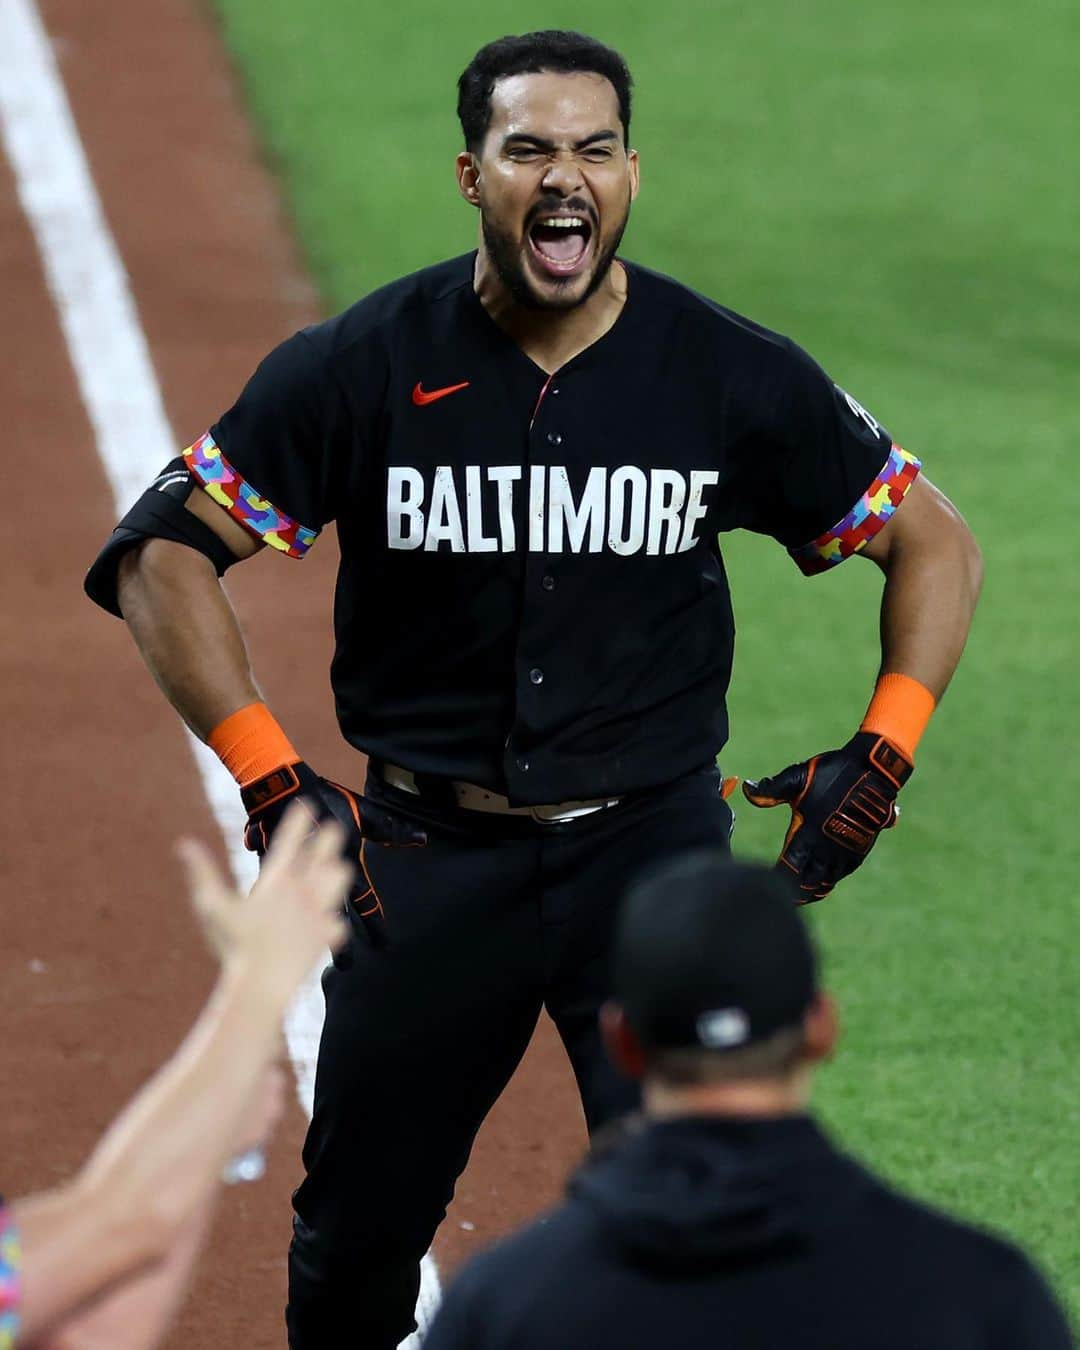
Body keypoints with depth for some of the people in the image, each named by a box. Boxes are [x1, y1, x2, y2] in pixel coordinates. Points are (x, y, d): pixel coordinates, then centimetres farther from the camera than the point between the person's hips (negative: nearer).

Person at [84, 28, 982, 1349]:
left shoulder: (735, 375, -6)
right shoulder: (362, 368, -8)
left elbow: (932, 536, 6)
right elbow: (159, 552, -6)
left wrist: (886, 750, -7)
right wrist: (267, 775, -15)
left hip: (655, 845, -1)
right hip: (430, 855, 1)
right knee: (354, 1238, 12)